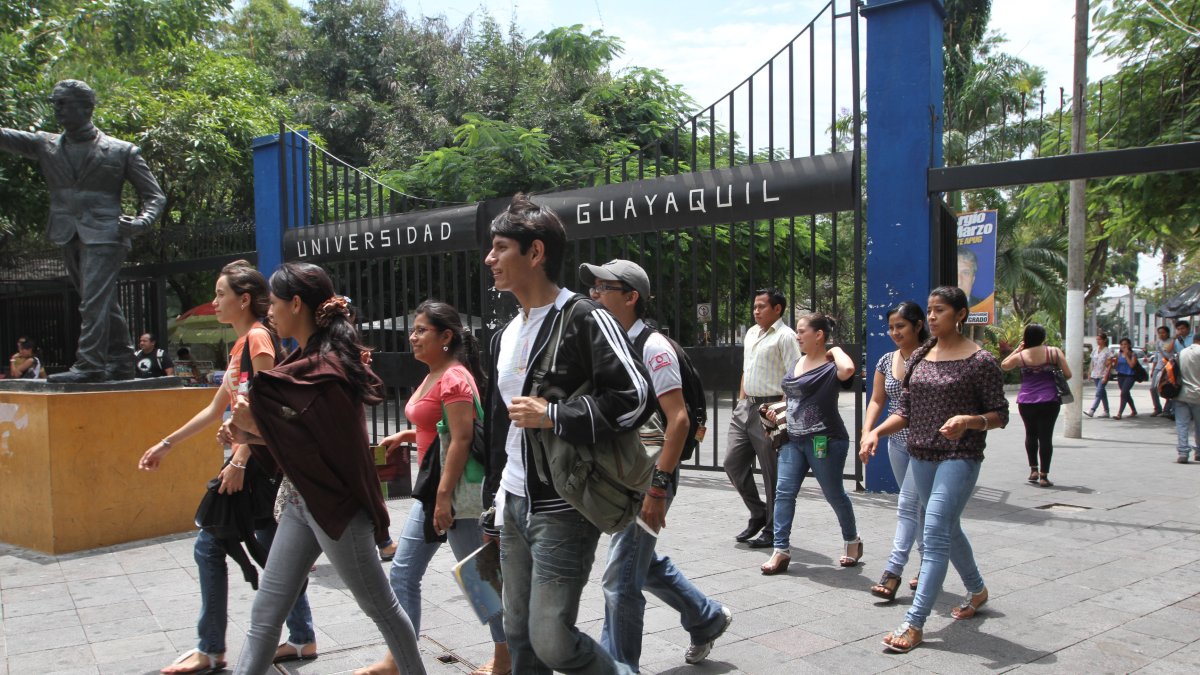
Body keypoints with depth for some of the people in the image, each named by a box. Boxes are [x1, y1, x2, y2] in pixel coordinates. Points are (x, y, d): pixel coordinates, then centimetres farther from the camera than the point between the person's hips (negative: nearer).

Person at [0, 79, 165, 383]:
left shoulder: (122, 151, 1)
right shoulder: (46, 145, 13)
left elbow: (155, 196, 2)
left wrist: (140, 222, -16)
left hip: (103, 235, -5)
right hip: (68, 236, 5)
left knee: (94, 301, -14)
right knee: (104, 303, 12)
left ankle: (89, 364, -15)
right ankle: (120, 363, 20)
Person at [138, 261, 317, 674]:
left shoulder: (258, 338, -13)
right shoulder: (241, 344, 16)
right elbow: (215, 410, 21)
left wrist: (239, 462, -23)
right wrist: (167, 444, 23)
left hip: (256, 459, -9)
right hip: (250, 459, 9)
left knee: (210, 546, -2)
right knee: (273, 551, 10)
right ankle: (302, 639, 17)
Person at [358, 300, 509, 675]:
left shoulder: (454, 378, -16)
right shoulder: (433, 376, 12)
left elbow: (462, 438, -22)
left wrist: (444, 497, -24)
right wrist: (406, 435, 10)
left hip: (456, 490, -10)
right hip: (432, 489, 10)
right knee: (403, 572, 9)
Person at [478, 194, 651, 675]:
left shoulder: (584, 319, -12)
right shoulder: (505, 336, 14)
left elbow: (636, 398, -22)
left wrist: (552, 415, -21)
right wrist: (493, 508, 21)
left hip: (563, 510, -8)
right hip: (514, 507, 8)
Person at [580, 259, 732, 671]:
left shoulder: (653, 347, -15)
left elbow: (678, 419, -20)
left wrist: (658, 485, -23)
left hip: (648, 474, -9)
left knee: (620, 578, -4)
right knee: (643, 562, 21)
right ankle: (706, 618, 41)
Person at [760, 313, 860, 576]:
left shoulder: (830, 366, -12)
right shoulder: (796, 364, 12)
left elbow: (847, 370, -38)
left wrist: (835, 350, -19)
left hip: (824, 442, -7)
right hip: (794, 440, 7)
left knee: (834, 494, 8)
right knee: (784, 492, -3)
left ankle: (852, 542, 31)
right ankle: (781, 550, -2)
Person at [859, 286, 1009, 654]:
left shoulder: (980, 361, -9)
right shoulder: (919, 356, 8)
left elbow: (1000, 414, -6)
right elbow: (906, 409, 11)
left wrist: (969, 421, -25)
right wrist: (876, 431, -4)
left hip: (959, 457, -7)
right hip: (921, 455, 7)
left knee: (935, 536, -11)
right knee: (949, 529, 20)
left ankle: (914, 623, -9)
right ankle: (977, 590, 44)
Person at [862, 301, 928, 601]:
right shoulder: (886, 361, 7)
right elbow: (877, 401, 9)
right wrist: (867, 434, -4)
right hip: (897, 442, 6)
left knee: (907, 505, -10)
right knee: (918, 506, 14)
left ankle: (893, 571, -8)